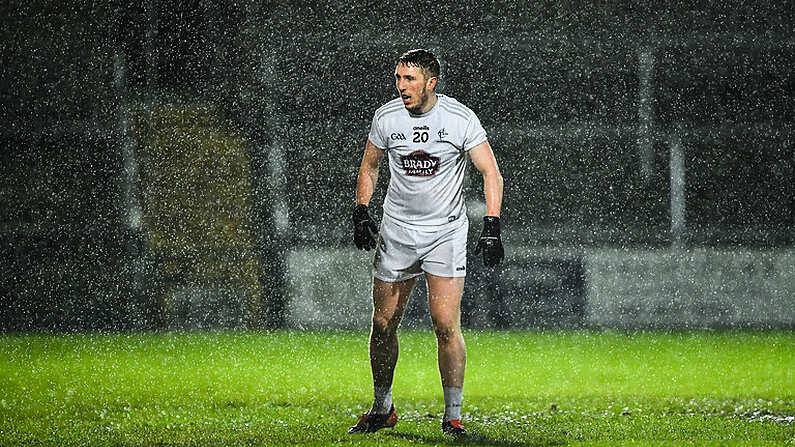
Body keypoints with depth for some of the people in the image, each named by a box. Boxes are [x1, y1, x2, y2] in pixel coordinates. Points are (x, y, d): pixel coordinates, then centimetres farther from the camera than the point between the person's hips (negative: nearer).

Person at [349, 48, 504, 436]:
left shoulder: (461, 119, -11)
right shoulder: (386, 117, -2)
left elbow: (491, 173, -8)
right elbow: (369, 167, 13)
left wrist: (491, 228, -18)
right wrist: (361, 214, 2)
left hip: (445, 231, -3)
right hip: (396, 231, 3)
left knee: (446, 325, -13)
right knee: (383, 324, 5)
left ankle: (452, 416, -4)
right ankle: (382, 409, 22)